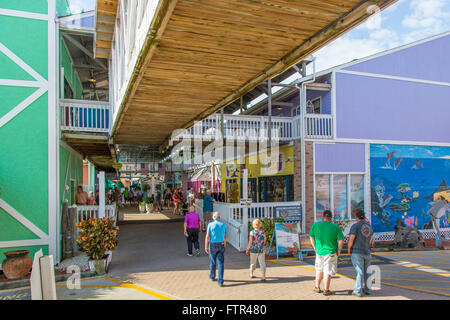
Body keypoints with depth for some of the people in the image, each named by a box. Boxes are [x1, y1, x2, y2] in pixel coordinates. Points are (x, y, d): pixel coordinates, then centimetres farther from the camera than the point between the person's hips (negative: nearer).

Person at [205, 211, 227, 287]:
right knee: (220, 263, 2)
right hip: (221, 246, 1)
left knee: (213, 262, 18)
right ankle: (220, 281, -4)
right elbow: (225, 236, 11)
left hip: (212, 246, -1)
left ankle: (212, 277, 37)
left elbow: (207, 236, -11)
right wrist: (225, 242, 30)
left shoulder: (210, 225, -7)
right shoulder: (223, 225, 0)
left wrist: (206, 247, -8)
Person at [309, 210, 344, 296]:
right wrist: (339, 251, 3)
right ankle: (326, 290, 14)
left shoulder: (315, 225, -6)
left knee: (319, 270, 20)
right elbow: (341, 240, -10)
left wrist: (315, 248, 15)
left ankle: (317, 287, 28)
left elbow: (311, 237, 4)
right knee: (328, 272, 7)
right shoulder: (335, 227, -12)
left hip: (319, 252, 3)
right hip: (330, 252, -3)